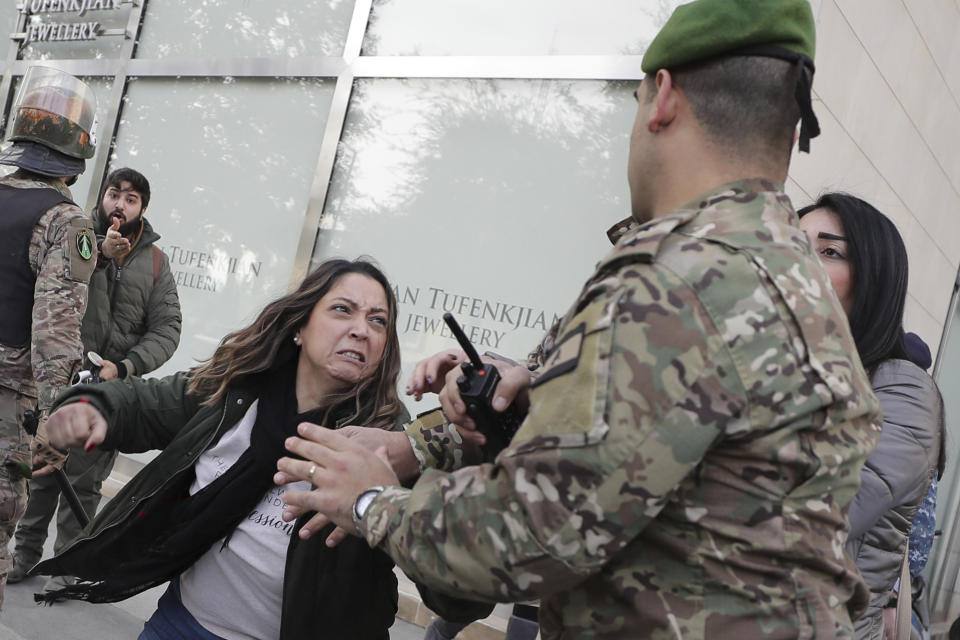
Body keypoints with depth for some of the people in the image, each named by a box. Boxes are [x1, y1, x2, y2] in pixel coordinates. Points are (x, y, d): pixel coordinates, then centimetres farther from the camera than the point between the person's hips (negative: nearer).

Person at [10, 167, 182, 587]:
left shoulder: (155, 262, 7)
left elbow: (166, 330, 2)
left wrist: (123, 367, -11)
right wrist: (99, 253, -24)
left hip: (110, 388, 1)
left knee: (85, 482, 6)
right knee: (40, 471, 8)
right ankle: (25, 553, 25)